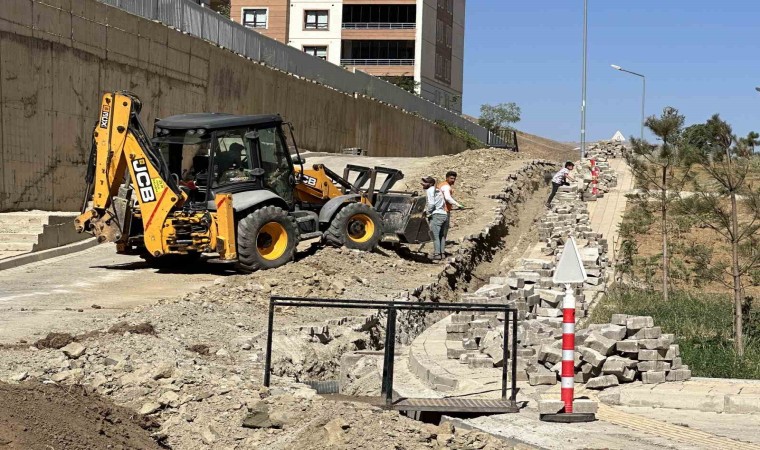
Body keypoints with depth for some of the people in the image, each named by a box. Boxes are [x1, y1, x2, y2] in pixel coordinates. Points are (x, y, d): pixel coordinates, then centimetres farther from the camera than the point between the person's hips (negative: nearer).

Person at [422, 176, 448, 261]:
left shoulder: (430, 190, -6)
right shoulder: (437, 190, 19)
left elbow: (431, 204, -16)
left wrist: (427, 212, -2)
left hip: (436, 215, -9)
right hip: (444, 215, 9)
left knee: (435, 236, -6)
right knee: (441, 235, 16)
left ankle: (437, 254, -8)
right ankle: (442, 253, 17)